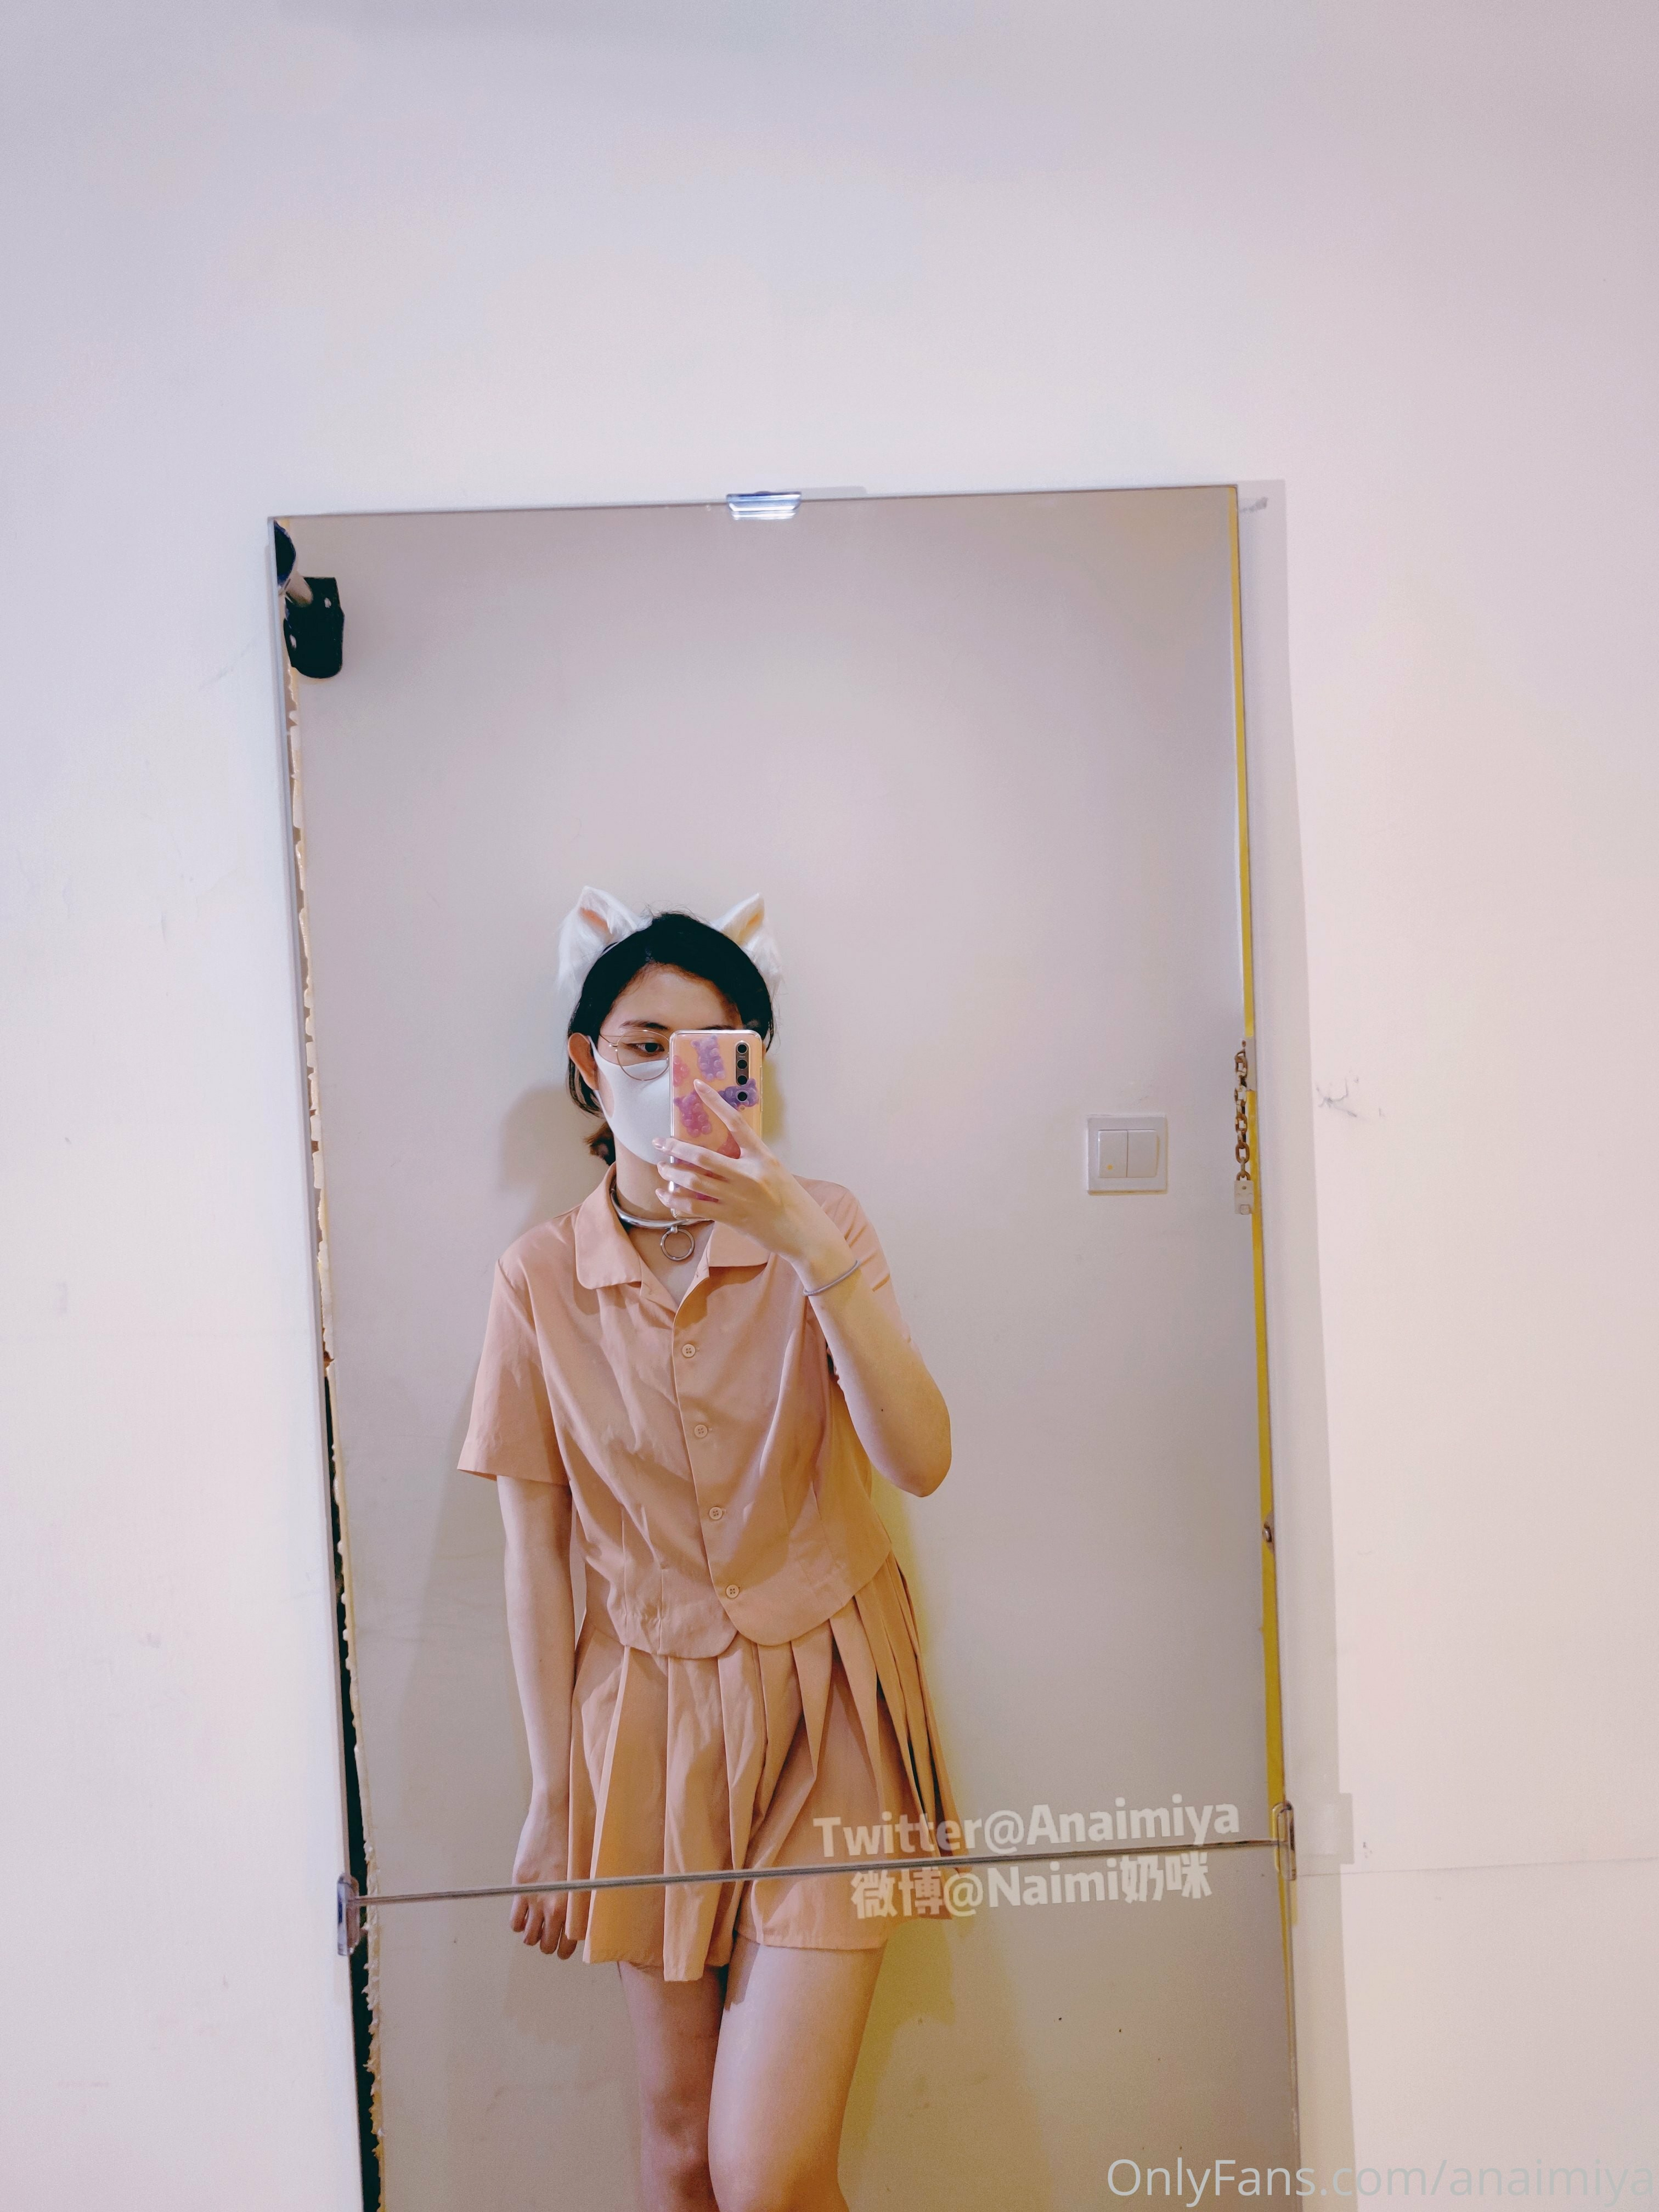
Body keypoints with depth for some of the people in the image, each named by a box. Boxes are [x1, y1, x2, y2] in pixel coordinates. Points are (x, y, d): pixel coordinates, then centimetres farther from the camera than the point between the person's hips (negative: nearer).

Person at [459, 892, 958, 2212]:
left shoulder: (816, 1228, -6)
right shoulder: (540, 1278, -5)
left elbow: (919, 1462, -19)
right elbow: (535, 1554, 1)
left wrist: (812, 1246, -31)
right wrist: (551, 1794, 4)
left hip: (824, 1706, -1)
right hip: (650, 1710, 1)